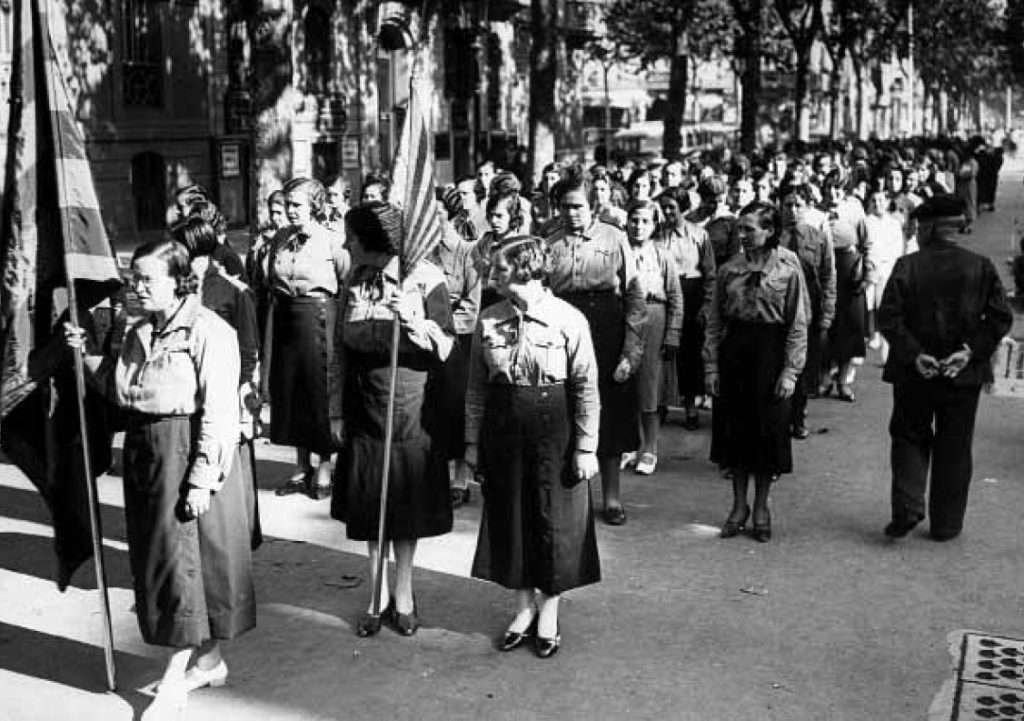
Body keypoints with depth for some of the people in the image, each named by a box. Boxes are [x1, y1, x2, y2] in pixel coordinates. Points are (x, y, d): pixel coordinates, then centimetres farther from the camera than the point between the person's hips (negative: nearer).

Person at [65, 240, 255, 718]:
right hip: (143, 454, 8)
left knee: (184, 560, 0)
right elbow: (121, 390, 18)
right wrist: (87, 355, 6)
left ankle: (174, 680, 11)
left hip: (187, 454, -8)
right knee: (155, 557, 13)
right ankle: (209, 660, 27)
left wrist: (202, 480, -20)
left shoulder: (208, 332, -14)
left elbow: (218, 413, -17)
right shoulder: (139, 333, 11)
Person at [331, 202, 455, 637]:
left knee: (408, 508, 7)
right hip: (364, 417, 3)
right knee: (369, 512, 8)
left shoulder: (425, 278, -7)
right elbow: (343, 349, 5)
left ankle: (403, 592, 23)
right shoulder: (355, 282, 4)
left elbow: (445, 349, -7)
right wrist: (338, 410, 0)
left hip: (412, 415, -3)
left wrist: (413, 321, -21)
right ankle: (378, 596, 21)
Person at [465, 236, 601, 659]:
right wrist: (472, 441, 5)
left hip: (554, 433, -3)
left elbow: (586, 388, -8)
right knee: (509, 517, 11)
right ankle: (524, 608, 29)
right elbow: (477, 388, 6)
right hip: (503, 433, 4)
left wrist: (586, 447, -9)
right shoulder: (488, 321, 0)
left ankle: (548, 612, 25)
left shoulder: (568, 320, -11)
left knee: (554, 519, 6)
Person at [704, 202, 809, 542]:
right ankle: (739, 505, 22)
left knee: (768, 431, 5)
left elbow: (798, 326, -4)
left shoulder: (788, 270, -4)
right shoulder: (728, 270, 4)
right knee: (734, 429, 8)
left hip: (770, 353, -3)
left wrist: (790, 371, -10)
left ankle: (761, 508, 20)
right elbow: (715, 323, 7)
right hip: (733, 352, 3)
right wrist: (711, 366, 1)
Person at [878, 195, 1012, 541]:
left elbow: (888, 317, -13)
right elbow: (1001, 318, -7)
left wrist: (914, 355, -12)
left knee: (910, 439, 16)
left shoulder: (907, 266, -8)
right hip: (963, 375, 1)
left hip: (914, 374, -1)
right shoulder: (981, 266, -3)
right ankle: (946, 523, 19)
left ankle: (907, 508, 0)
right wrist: (971, 351, -8)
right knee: (954, 449, 12)